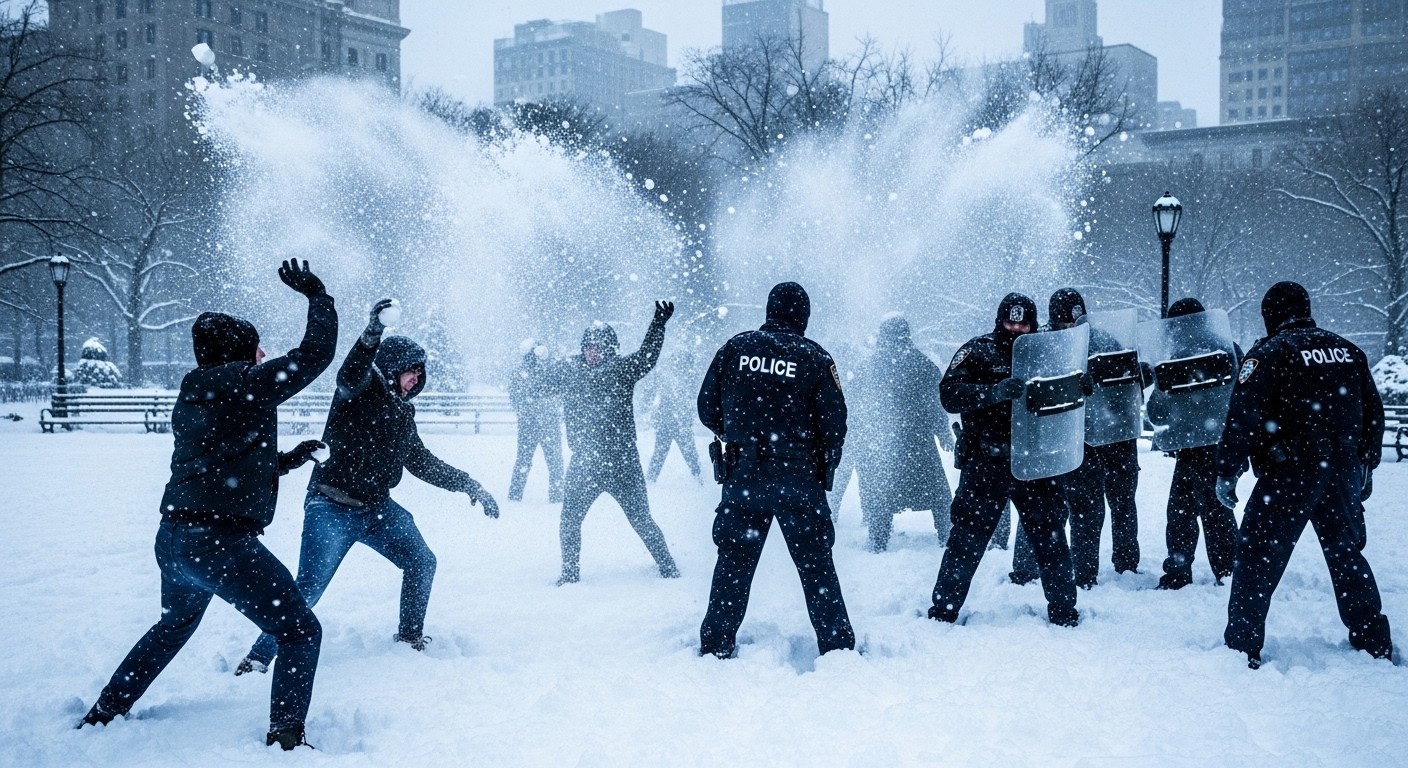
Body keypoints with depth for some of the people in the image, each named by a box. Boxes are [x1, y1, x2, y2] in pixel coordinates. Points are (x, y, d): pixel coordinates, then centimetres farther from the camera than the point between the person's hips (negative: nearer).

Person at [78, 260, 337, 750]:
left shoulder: (189, 401, 18)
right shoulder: (248, 384, -7)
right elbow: (316, 353, -7)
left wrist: (287, 461, 26)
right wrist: (317, 296, 6)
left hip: (172, 539, 9)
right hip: (222, 542, -9)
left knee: (174, 624, 34)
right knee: (300, 632, 1)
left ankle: (103, 714, 43)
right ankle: (286, 737, -5)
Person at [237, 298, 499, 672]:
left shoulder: (402, 412, 12)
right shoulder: (361, 392, -9)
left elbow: (422, 463, 21)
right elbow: (349, 375, -34)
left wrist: (468, 485, 18)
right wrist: (372, 335, -53)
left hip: (378, 508, 8)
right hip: (333, 509, -7)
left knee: (422, 562, 6)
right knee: (308, 589, -12)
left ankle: (410, 636, 26)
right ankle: (258, 658, 1)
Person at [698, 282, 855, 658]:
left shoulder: (734, 348, 1)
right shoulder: (815, 357, -5)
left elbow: (707, 409, 5)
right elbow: (834, 421, -5)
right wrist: (825, 468, 11)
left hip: (742, 475, 2)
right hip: (799, 479, -2)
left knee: (733, 560, 12)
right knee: (816, 563, 7)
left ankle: (716, 646, 16)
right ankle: (837, 645, 11)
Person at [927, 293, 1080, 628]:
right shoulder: (977, 352, -1)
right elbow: (950, 395, -15)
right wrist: (996, 391, -27)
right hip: (985, 464, -3)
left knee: (1049, 535, 7)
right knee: (967, 538, 1)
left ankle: (1063, 610, 22)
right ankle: (943, 610, 12)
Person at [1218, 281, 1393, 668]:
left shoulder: (1270, 353, -7)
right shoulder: (1349, 351, 11)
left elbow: (1244, 417, -15)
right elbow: (1373, 414, 17)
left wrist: (1227, 471, -10)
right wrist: (1366, 467, 27)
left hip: (1289, 474, -6)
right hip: (1344, 473, 6)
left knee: (1258, 558, -1)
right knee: (1348, 554, 20)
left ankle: (1242, 649, -4)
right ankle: (1375, 646, 27)